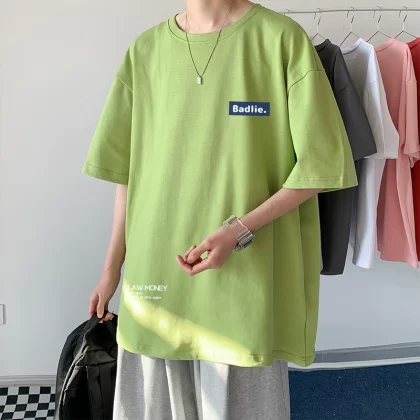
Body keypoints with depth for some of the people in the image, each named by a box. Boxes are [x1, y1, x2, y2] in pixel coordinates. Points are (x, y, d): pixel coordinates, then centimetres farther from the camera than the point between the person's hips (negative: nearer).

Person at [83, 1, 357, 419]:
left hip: (245, 276, -3)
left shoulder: (282, 39, -2)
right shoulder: (144, 51, 8)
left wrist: (239, 230, -17)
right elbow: (129, 172, 10)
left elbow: (319, 164, -4)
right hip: (155, 277, 4)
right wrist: (111, 270, 11)